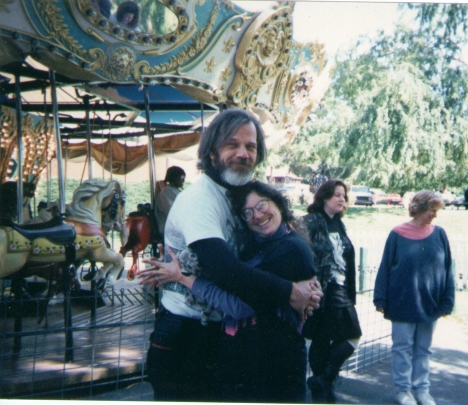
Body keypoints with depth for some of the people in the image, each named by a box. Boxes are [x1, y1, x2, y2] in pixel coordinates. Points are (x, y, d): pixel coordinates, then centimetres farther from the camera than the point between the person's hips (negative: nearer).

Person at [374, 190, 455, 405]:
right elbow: (385, 268, -3)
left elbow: (447, 269, 3)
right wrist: (381, 299, -5)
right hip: (403, 303, -2)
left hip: (429, 303, 2)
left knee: (423, 349, 13)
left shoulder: (439, 234, 0)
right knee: (403, 347, 7)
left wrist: (447, 301, 0)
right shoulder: (398, 234, -6)